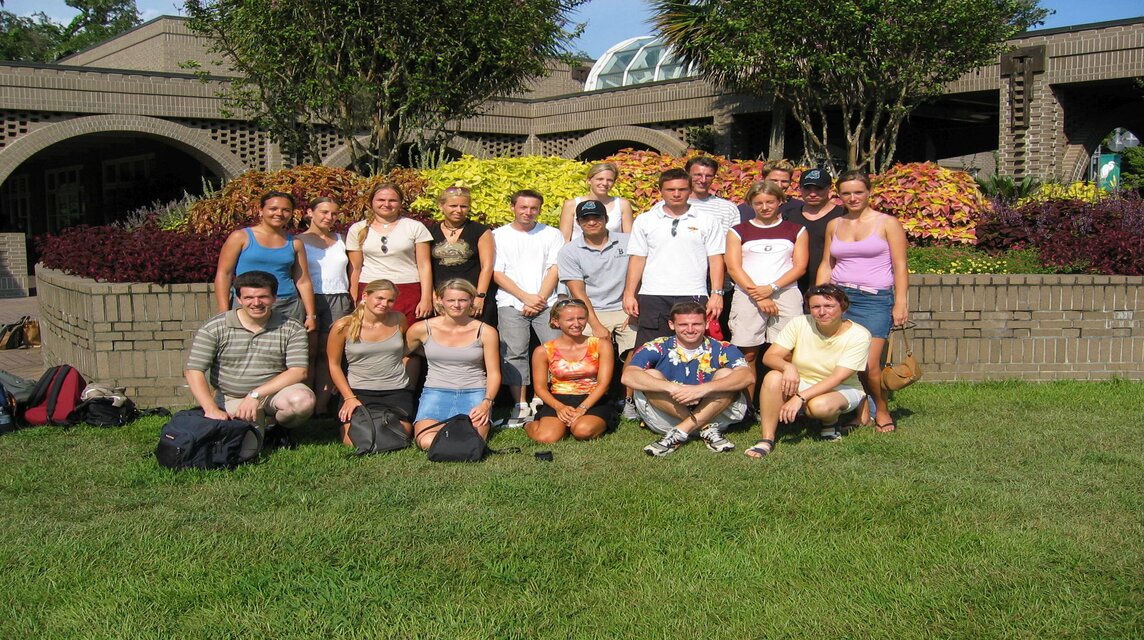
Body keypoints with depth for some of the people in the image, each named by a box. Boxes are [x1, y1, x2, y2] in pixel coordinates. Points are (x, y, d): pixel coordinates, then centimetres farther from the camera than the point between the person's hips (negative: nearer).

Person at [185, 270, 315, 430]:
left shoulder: (292, 329, -3)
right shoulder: (214, 328, -3)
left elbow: (299, 371, -11)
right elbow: (193, 370, -6)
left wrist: (255, 395, -20)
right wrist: (212, 410, -19)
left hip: (274, 393, 0)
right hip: (230, 399, 1)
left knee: (303, 399, -32)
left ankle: (278, 426, 3)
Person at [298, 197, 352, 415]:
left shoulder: (341, 240, 16)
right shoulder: (299, 241, 6)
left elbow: (351, 270, 19)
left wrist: (353, 300, 8)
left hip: (338, 301, 3)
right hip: (310, 299, -3)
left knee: (329, 354, -2)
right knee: (309, 353, -5)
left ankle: (321, 406, 0)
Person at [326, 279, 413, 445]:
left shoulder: (399, 320, 2)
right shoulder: (344, 326, -6)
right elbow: (333, 365, -1)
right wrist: (349, 397, -8)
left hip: (397, 393, 2)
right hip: (359, 392, -2)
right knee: (355, 441, -20)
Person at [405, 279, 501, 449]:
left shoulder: (485, 332, 2)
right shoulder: (422, 329, 2)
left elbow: (494, 373, 4)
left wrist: (487, 403, -12)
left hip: (474, 393, 0)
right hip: (436, 392, 1)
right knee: (427, 442, -28)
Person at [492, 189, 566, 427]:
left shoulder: (552, 235, 12)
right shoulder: (498, 236, 10)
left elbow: (554, 270, 5)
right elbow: (497, 274, 3)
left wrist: (539, 299, -7)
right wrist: (526, 297, -6)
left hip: (546, 303, 0)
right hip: (511, 304, 0)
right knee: (514, 354, -7)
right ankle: (520, 406, -2)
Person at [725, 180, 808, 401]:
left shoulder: (796, 230, 14)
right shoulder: (738, 231, 12)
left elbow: (800, 266, 6)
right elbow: (733, 267, 2)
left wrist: (771, 288, -9)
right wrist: (758, 296, -8)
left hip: (786, 294, 0)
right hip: (747, 296, 0)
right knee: (747, 354, -4)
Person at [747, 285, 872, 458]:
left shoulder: (858, 335, -17)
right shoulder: (800, 324, -10)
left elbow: (837, 378, -24)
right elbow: (769, 356, -12)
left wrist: (800, 397, -35)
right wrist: (788, 366, -36)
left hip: (841, 390, -2)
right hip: (800, 384, 3)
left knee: (819, 405, -37)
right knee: (773, 377, -29)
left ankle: (831, 423, 0)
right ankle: (767, 440, -24)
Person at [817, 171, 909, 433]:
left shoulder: (887, 223, 3)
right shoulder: (834, 225, 13)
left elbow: (900, 266, 0)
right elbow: (826, 265, 18)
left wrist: (901, 303, -7)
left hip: (875, 300, -4)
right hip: (839, 298, 4)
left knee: (869, 364, -12)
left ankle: (882, 412, 10)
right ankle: (860, 411, 14)